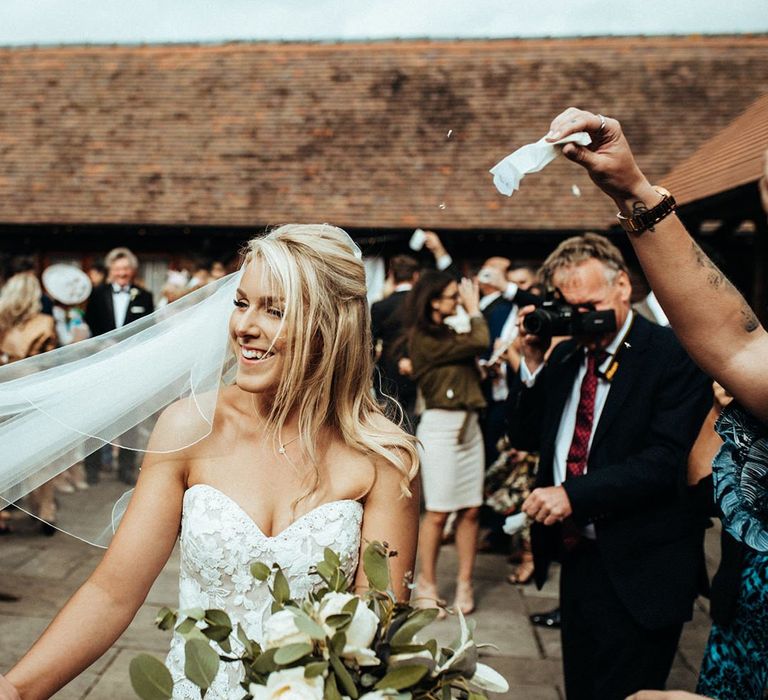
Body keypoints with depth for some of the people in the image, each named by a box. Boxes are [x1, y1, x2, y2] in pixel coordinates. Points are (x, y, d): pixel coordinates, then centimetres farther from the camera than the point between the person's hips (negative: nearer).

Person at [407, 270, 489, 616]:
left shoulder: (451, 332, 14)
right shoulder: (423, 337, -10)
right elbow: (479, 343, -13)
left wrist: (472, 310, 6)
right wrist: (474, 308, 1)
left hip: (468, 424, 7)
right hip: (440, 425, -7)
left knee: (470, 509, 6)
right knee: (438, 511, -2)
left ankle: (464, 583, 15)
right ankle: (427, 585, 11)